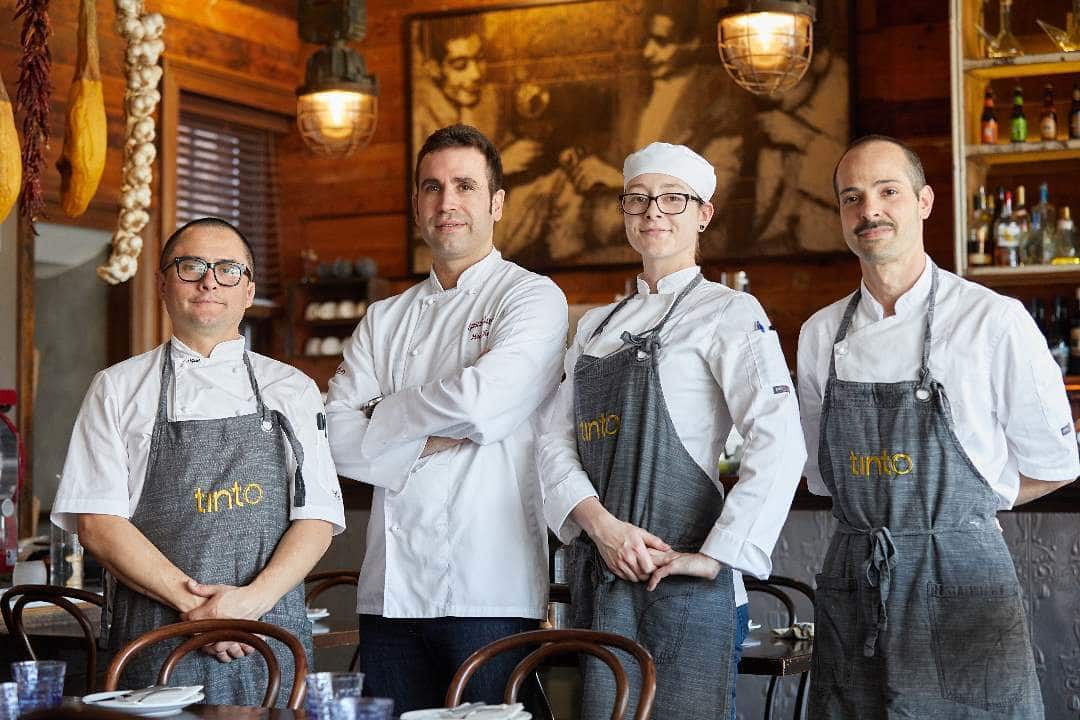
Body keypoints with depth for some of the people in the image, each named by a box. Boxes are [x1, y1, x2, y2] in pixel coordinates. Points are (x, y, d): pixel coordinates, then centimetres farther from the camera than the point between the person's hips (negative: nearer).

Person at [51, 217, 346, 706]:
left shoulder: (293, 390, 11)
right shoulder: (117, 388, 8)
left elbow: (318, 518, 4)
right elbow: (96, 522, -1)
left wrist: (252, 599, -13)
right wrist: (191, 603, -12)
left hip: (271, 634, 1)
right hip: (154, 646, -1)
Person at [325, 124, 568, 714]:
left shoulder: (532, 298, 0)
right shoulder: (385, 320, 15)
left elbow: (479, 400, -18)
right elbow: (334, 436, 4)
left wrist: (382, 418, -2)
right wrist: (428, 440, -10)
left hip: (488, 592, -5)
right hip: (390, 591, 5)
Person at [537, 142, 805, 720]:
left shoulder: (728, 313, -3)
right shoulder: (596, 325, 17)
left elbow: (780, 445, -14)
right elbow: (555, 440, 8)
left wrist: (715, 556, -15)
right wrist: (601, 523, -9)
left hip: (677, 573, -5)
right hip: (598, 569, 6)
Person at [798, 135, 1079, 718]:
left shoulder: (994, 321, -6)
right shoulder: (820, 335, 7)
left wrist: (952, 510, 4)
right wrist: (887, 511, 6)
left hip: (960, 581, -4)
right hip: (850, 592, 4)